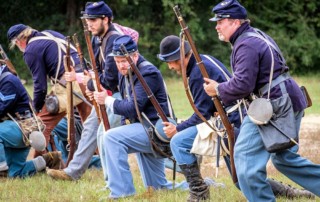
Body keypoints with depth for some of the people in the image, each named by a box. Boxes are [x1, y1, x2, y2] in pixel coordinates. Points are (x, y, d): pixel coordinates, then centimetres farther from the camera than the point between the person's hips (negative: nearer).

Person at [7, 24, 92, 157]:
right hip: (85, 78, 7)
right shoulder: (49, 34, 21)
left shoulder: (30, 51, -2)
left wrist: (37, 108, 11)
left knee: (43, 124, 4)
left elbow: (40, 84, -3)